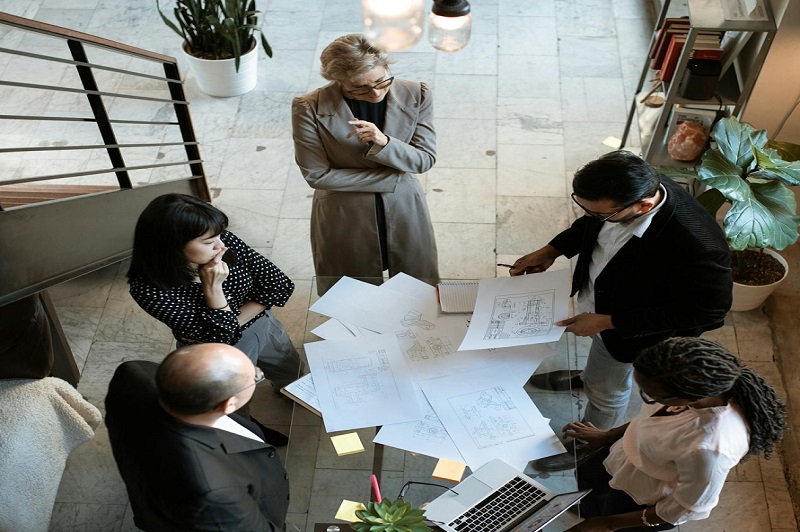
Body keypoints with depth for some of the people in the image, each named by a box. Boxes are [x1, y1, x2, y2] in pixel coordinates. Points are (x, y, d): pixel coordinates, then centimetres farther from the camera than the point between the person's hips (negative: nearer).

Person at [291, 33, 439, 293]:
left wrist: (384, 142, -33)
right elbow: (317, 175, -18)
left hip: (405, 213, 2)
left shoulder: (416, 96, -12)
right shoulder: (309, 108, -20)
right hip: (344, 222, -2)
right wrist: (393, 178, -18)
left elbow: (425, 160, -10)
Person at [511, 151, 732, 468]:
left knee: (607, 390, 21)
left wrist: (608, 321, -27)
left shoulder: (698, 246, -43)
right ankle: (590, 378, 68)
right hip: (594, 295, 5)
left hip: (630, 330, -5)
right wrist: (550, 251, -10)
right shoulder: (629, 187, -25)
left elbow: (708, 311, -26)